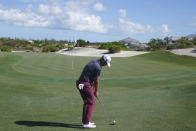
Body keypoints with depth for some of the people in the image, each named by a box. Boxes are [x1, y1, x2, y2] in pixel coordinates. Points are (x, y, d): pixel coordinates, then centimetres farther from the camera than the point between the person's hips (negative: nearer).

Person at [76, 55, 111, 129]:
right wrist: (96, 91, 8)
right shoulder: (98, 68, -16)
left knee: (87, 102, 17)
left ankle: (84, 121, 21)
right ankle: (86, 123, -3)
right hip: (85, 85, -10)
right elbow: (96, 81, -6)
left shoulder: (93, 62, 15)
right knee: (91, 103, -2)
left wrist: (93, 87, 22)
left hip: (80, 83, 10)